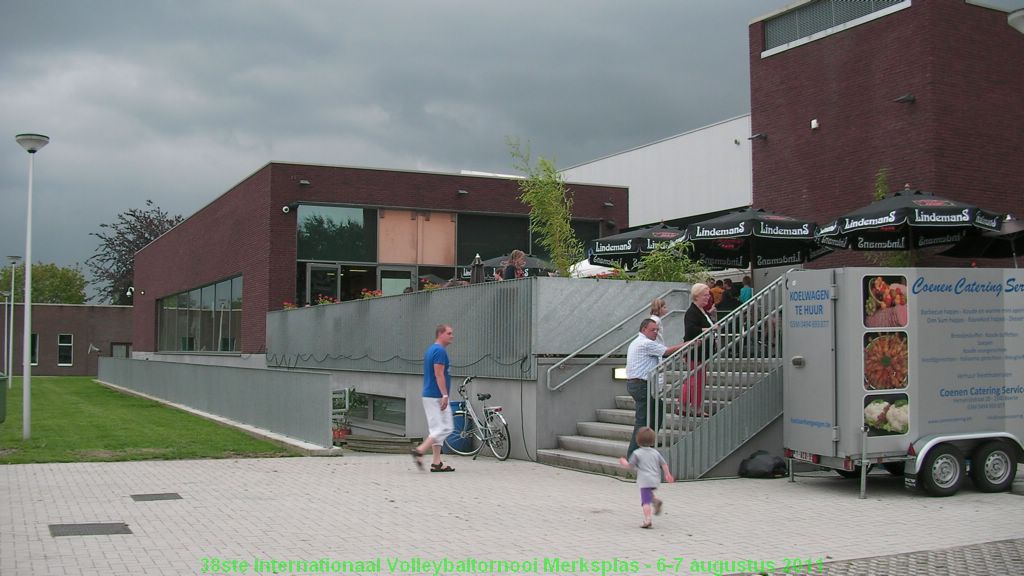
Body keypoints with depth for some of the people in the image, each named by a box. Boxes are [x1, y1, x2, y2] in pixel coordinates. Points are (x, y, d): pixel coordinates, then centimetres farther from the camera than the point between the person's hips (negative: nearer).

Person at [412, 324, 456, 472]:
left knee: (436, 429, 10)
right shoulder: (440, 350, -14)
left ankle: (437, 463, 9)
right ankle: (420, 450, -11)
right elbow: (439, 374, -21)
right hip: (437, 396, -10)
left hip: (429, 395, 10)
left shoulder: (431, 350, 17)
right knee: (445, 428, -8)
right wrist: (445, 395, -22)